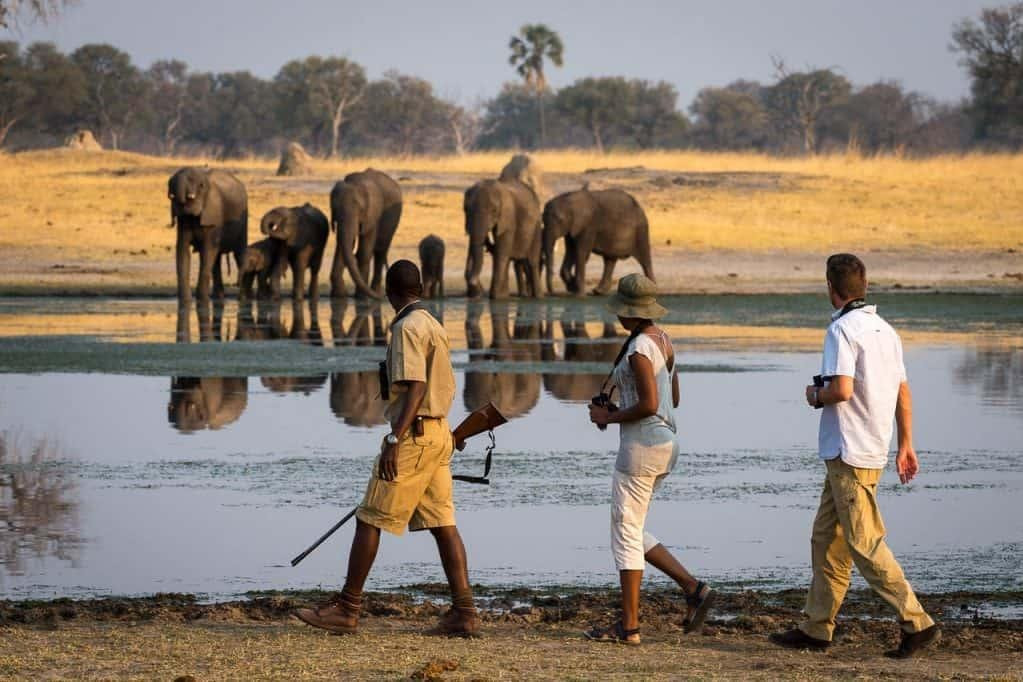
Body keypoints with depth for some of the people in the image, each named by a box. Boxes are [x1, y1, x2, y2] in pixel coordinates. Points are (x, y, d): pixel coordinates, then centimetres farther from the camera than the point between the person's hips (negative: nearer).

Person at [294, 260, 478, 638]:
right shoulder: (434, 326, 16)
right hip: (439, 433, 9)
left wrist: (394, 441, -25)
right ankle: (463, 611, 1)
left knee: (370, 520, -4)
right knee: (443, 524, 6)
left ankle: (347, 608, -1)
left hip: (413, 433, -9)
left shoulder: (408, 328, -12)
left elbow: (415, 388, -21)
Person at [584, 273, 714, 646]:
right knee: (631, 531, 16)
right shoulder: (663, 340, 12)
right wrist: (616, 411, 14)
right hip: (665, 443, 10)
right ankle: (693, 588, 8)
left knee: (626, 534, -2)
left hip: (641, 444, -10)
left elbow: (648, 405, -23)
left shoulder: (639, 348, -17)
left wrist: (608, 417, -10)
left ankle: (629, 626, 1)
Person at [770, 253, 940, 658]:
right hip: (874, 451, 9)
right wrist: (906, 446, 21)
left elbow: (842, 389, -26)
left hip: (849, 453, -9)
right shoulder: (885, 330, 12)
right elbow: (903, 394, 15)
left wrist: (816, 395, -4)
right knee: (826, 539, 15)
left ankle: (916, 623, -12)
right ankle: (816, 629, 17)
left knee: (865, 544, -8)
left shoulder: (842, 330, -15)